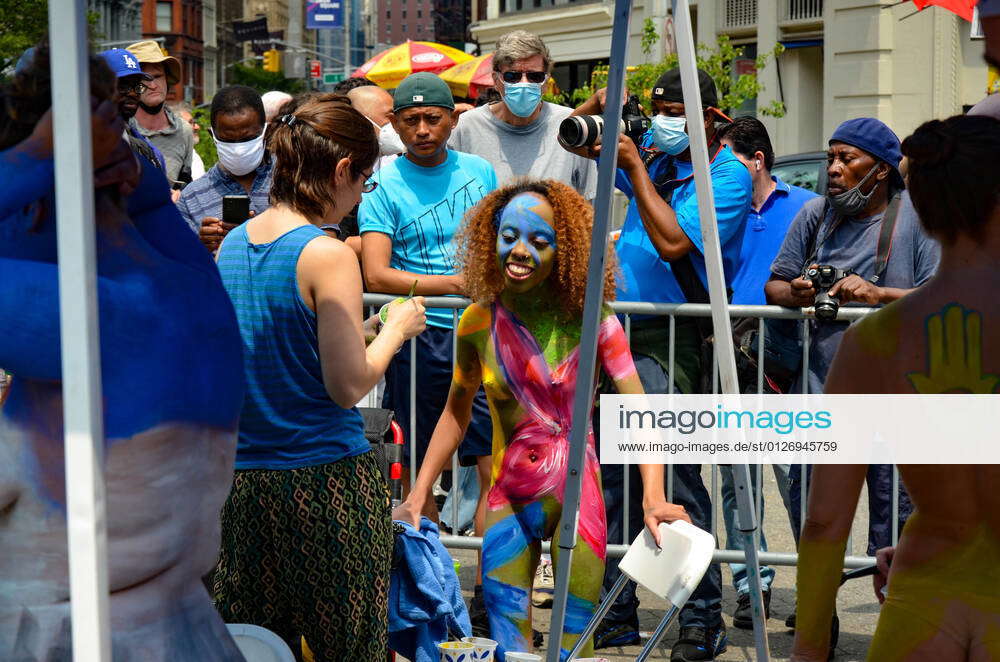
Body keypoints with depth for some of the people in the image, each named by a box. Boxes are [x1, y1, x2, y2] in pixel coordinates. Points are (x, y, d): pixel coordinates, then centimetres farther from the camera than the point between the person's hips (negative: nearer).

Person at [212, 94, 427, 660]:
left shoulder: (234, 243, 8)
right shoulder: (327, 256, -14)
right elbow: (348, 386, -16)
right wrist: (395, 330, 2)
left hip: (245, 480, 7)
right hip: (327, 482, -7)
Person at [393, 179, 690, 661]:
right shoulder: (478, 323, -3)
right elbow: (456, 411, 11)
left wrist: (653, 496, -29)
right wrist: (418, 495, 7)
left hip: (578, 495, -2)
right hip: (509, 499, 2)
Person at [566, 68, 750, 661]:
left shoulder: (727, 176, -7)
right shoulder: (654, 153, 14)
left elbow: (672, 242, -19)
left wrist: (635, 167, -13)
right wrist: (598, 108, 5)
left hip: (672, 338, -7)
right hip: (621, 328, 7)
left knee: (675, 473, -9)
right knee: (614, 473, 9)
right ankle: (616, 613, 17)